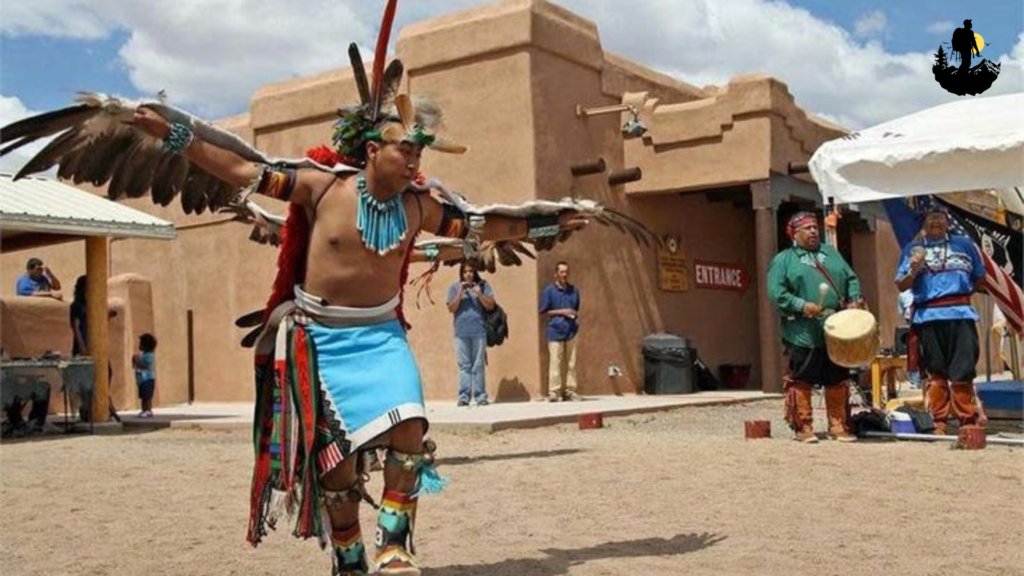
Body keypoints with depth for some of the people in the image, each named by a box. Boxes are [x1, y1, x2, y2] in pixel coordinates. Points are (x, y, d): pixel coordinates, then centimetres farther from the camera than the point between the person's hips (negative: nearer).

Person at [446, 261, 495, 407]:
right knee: (464, 365, 0)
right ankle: (464, 397, 0)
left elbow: (491, 306, 3)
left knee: (479, 365, -2)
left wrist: (479, 294, -11)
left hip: (479, 331, -1)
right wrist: (460, 294, -9)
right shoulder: (454, 287, 8)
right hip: (461, 333, 1)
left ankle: (481, 396, 0)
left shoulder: (483, 285, 7)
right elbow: (451, 309, 3)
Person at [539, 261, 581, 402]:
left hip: (571, 331, 4)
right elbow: (543, 313, -1)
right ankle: (554, 393, -3)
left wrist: (576, 318, 4)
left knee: (571, 363, 5)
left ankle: (569, 391, 11)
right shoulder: (549, 290, -1)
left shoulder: (574, 290, 12)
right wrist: (561, 312, -10)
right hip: (555, 331, -4)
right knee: (555, 363, -7)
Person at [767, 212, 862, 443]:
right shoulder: (783, 260, 3)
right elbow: (776, 292, -7)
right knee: (801, 381, -1)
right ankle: (803, 427, 7)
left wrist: (854, 299, 0)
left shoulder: (831, 253, 19)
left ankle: (838, 426, 17)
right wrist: (801, 305, -18)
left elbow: (851, 278, 18)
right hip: (803, 335, -4)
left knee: (838, 381, 9)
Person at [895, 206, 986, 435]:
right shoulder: (913, 249, 13)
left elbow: (980, 276, 19)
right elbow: (901, 286, 8)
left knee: (963, 372, -4)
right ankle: (939, 424, 7)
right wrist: (913, 270, -10)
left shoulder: (964, 244, 14)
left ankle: (968, 422, 1)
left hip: (960, 314, 0)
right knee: (936, 373, 2)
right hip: (927, 316, 0)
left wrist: (963, 292, 7)